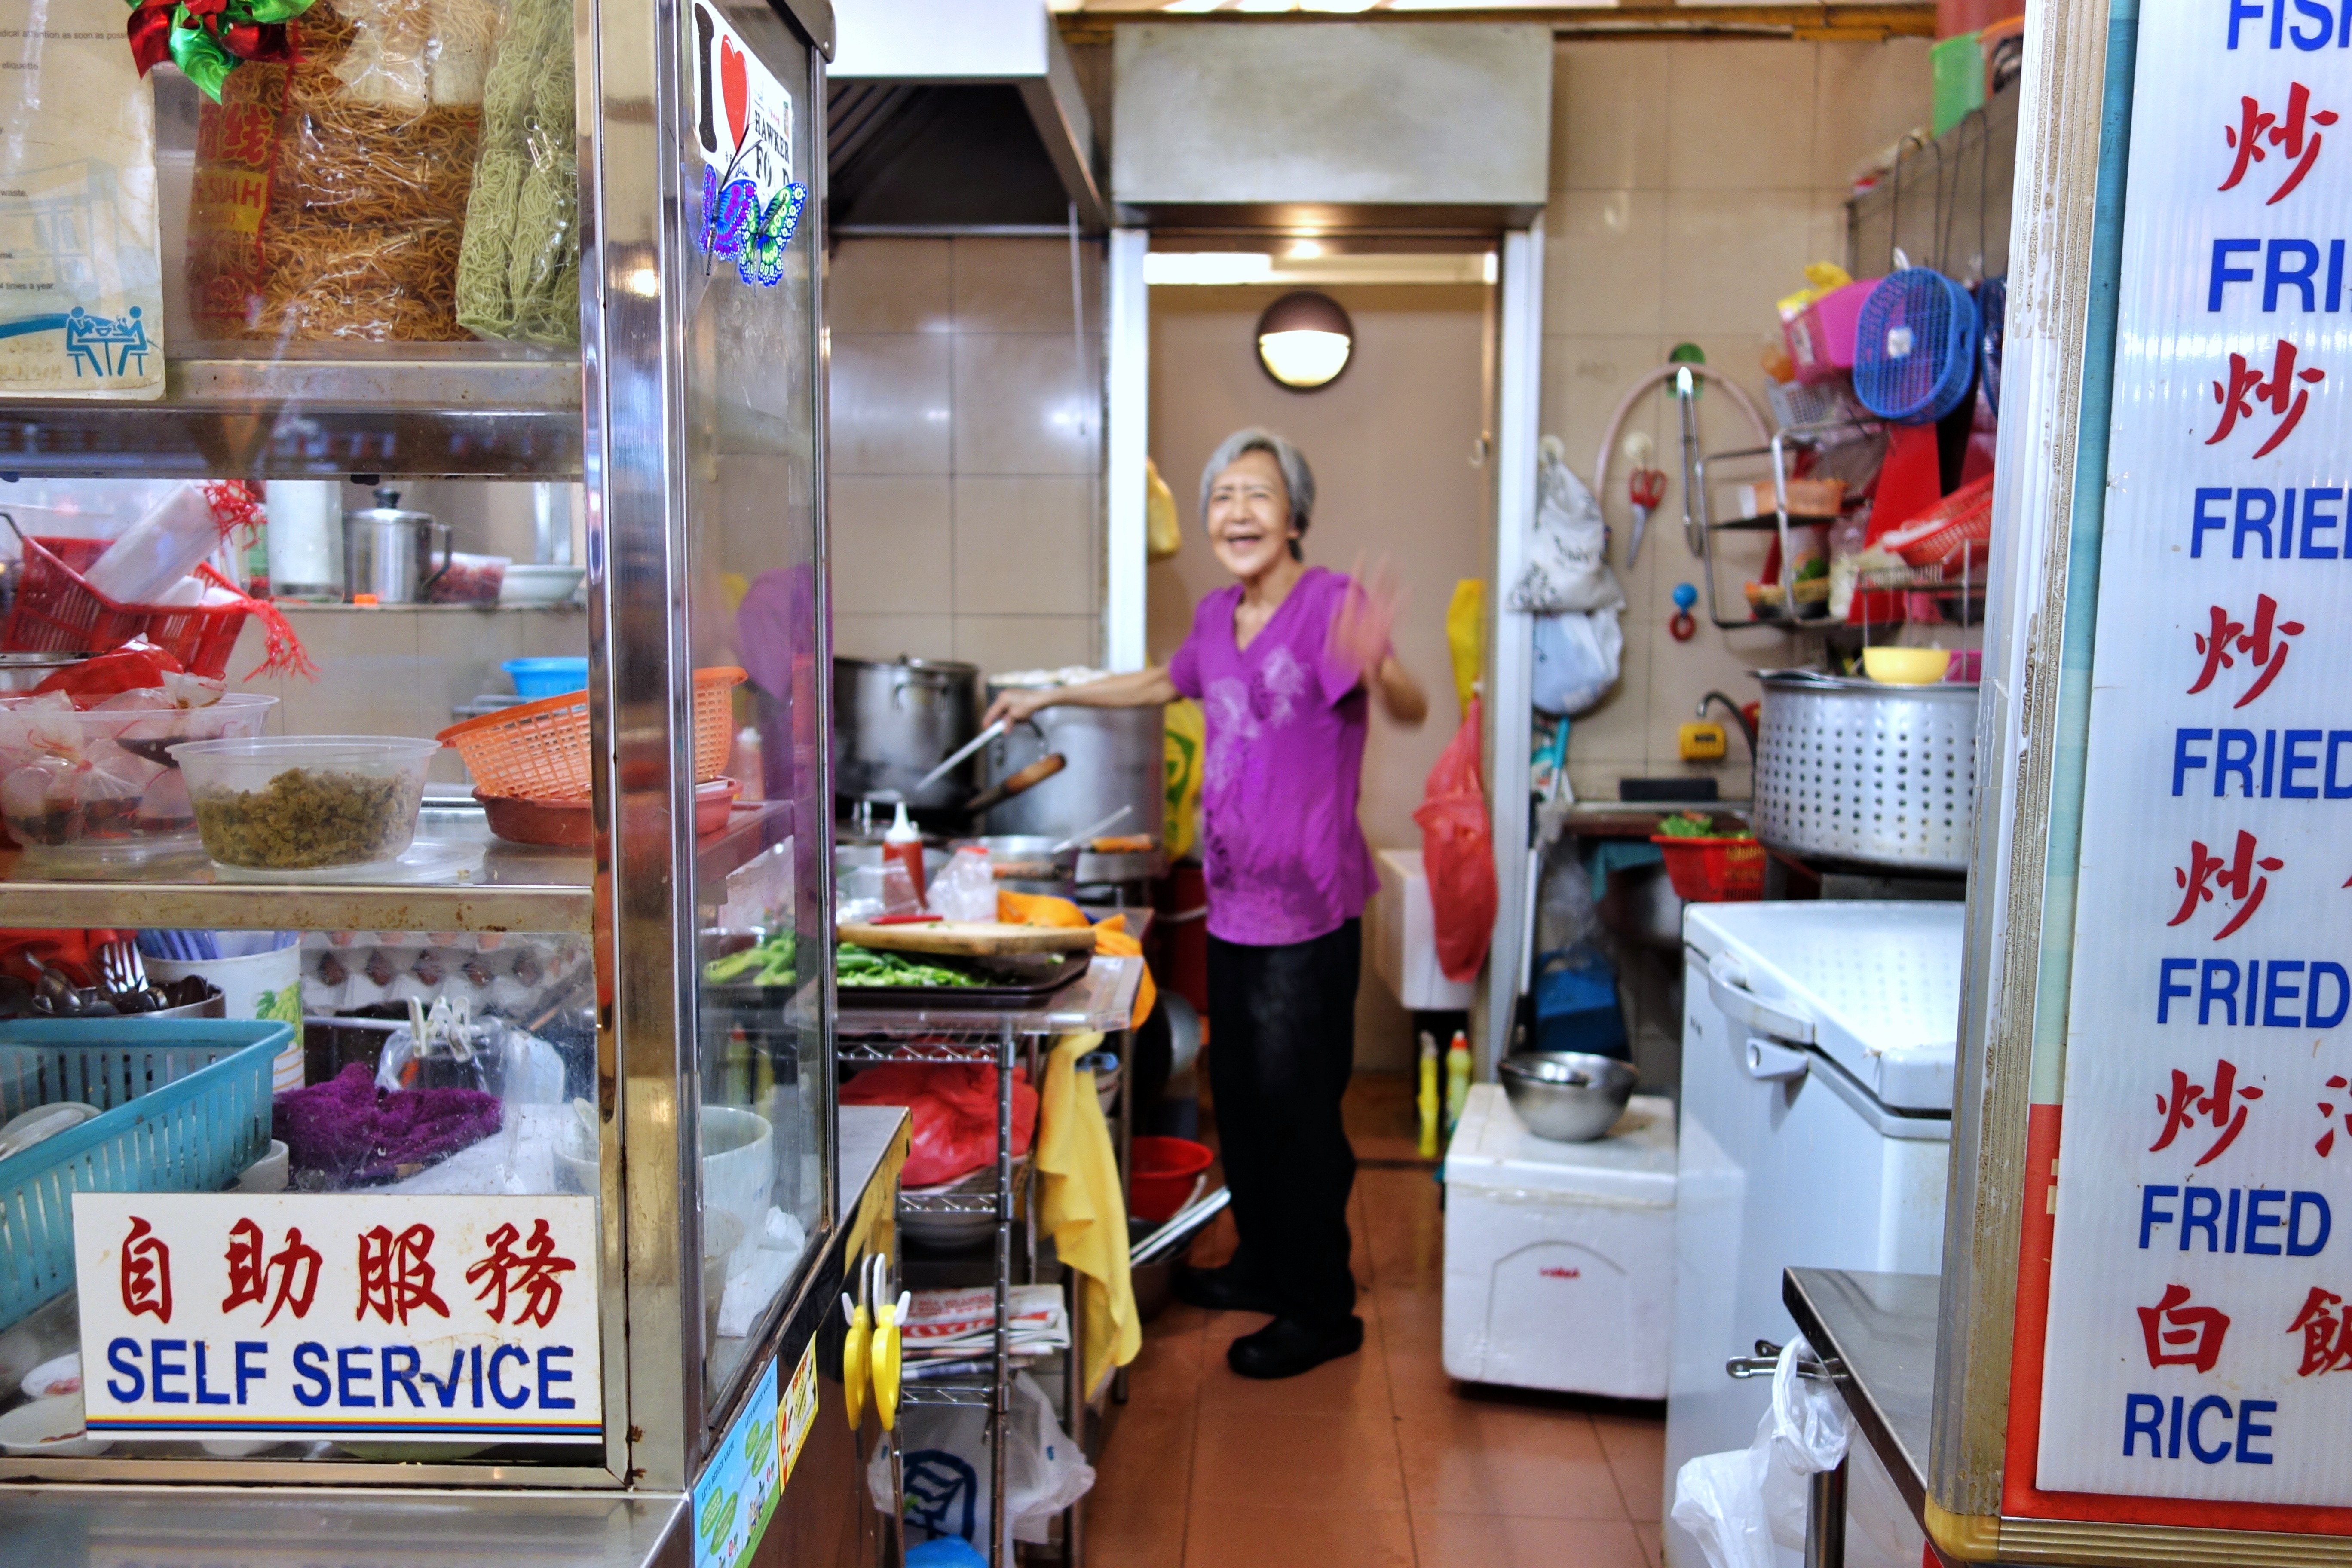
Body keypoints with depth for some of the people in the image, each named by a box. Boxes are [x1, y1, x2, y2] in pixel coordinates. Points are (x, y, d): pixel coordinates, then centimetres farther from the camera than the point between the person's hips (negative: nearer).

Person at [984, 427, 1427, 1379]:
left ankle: (1321, 1309, 15)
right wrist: (1051, 697, 33)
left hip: (1308, 911, -8)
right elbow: (1166, 683, 30)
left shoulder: (1330, 605, -13)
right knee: (1239, 1093, 17)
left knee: (1297, 1107, -1)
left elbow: (1411, 710, -26)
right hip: (1233, 904, 8)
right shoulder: (1219, 615, 11)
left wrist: (1377, 669, -48)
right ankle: (1263, 1264, 36)